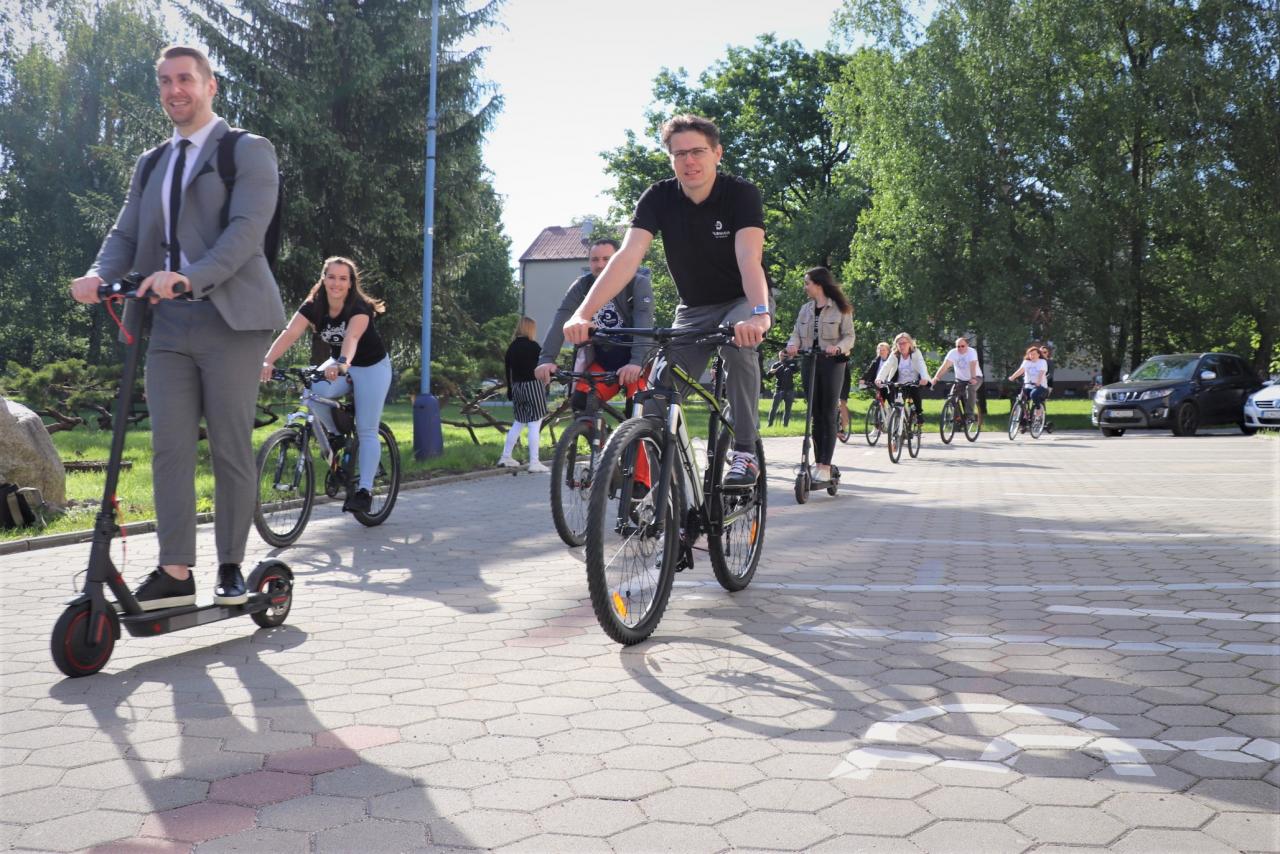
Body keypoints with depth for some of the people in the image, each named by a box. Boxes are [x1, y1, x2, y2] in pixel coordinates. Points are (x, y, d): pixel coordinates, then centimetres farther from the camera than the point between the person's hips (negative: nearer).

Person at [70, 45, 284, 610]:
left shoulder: (249, 152, 2)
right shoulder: (151, 164, 22)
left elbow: (247, 229, -13)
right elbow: (126, 234, 13)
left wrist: (189, 278, -29)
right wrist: (99, 275, -11)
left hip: (228, 318, -5)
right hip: (167, 322, 5)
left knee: (230, 449, -1)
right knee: (169, 449, 1)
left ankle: (230, 566, 11)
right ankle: (175, 572, 5)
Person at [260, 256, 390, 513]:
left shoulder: (360, 307, -28)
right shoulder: (313, 306, -16)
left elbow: (352, 337, -48)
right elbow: (290, 333, -31)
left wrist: (342, 363, -68)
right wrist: (268, 361, -48)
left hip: (371, 367, -4)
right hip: (338, 364, 4)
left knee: (366, 431, -10)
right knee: (314, 392, -28)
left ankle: (365, 489, -5)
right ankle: (338, 435, -1)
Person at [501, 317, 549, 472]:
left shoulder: (511, 347, 9)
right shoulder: (533, 346, -10)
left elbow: (508, 371, 12)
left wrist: (510, 391, 18)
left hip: (517, 387, 7)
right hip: (533, 385, -7)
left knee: (518, 423, 19)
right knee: (535, 424, -6)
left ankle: (505, 457, 22)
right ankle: (534, 462, -9)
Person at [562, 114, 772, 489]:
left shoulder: (741, 194, -21)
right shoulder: (658, 198, -14)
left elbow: (749, 259, -36)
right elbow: (627, 257, -26)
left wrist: (758, 314, -56)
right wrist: (583, 313, -40)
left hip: (742, 301, -3)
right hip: (694, 308, 3)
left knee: (738, 339, -36)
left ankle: (744, 451, -26)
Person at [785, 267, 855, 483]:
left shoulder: (840, 309, -1)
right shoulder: (805, 309, 14)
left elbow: (849, 336, -4)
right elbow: (797, 333, 9)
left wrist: (838, 347, -25)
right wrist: (793, 344, -14)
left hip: (832, 363, -5)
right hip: (809, 362, 5)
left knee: (828, 414, -6)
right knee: (815, 414, 6)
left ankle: (825, 466, -7)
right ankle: (818, 462, 11)